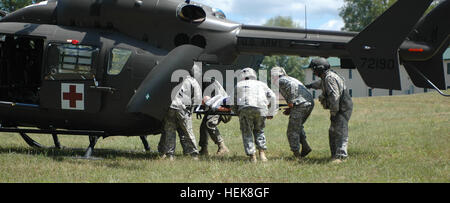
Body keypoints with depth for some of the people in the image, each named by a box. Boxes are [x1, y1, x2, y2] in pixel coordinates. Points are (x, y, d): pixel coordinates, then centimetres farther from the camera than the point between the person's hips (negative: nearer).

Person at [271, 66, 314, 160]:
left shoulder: (282, 80, 3)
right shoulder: (291, 79, 29)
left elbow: (292, 86, -18)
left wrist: (291, 102, -13)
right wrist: (290, 109, 23)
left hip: (300, 104, -9)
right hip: (310, 103, 9)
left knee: (293, 131, 1)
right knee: (298, 126, 24)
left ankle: (296, 153, 2)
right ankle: (305, 147, 16)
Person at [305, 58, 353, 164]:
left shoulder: (330, 78, -18)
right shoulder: (326, 77, 15)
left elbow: (335, 96, -26)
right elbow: (321, 83, 41)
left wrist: (333, 113, -23)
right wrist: (311, 85, 59)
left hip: (342, 109, -11)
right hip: (339, 109, 11)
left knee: (340, 132, -17)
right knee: (333, 133, 13)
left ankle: (341, 156, -23)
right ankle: (335, 155, 18)